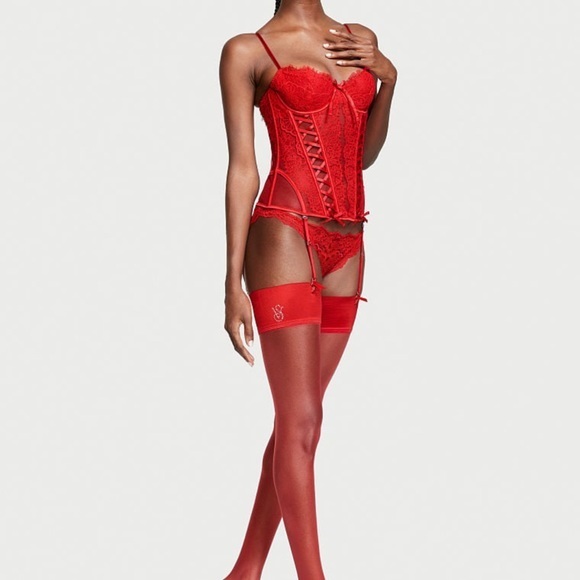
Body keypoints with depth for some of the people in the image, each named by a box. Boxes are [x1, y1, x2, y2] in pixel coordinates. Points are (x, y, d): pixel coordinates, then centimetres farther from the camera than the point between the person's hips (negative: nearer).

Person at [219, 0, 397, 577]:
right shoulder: (248, 51, 0)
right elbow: (242, 168, -5)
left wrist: (387, 78, 6)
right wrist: (233, 284, -10)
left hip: (347, 248, 6)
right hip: (285, 236, -6)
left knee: (296, 420, 8)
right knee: (302, 421, -8)